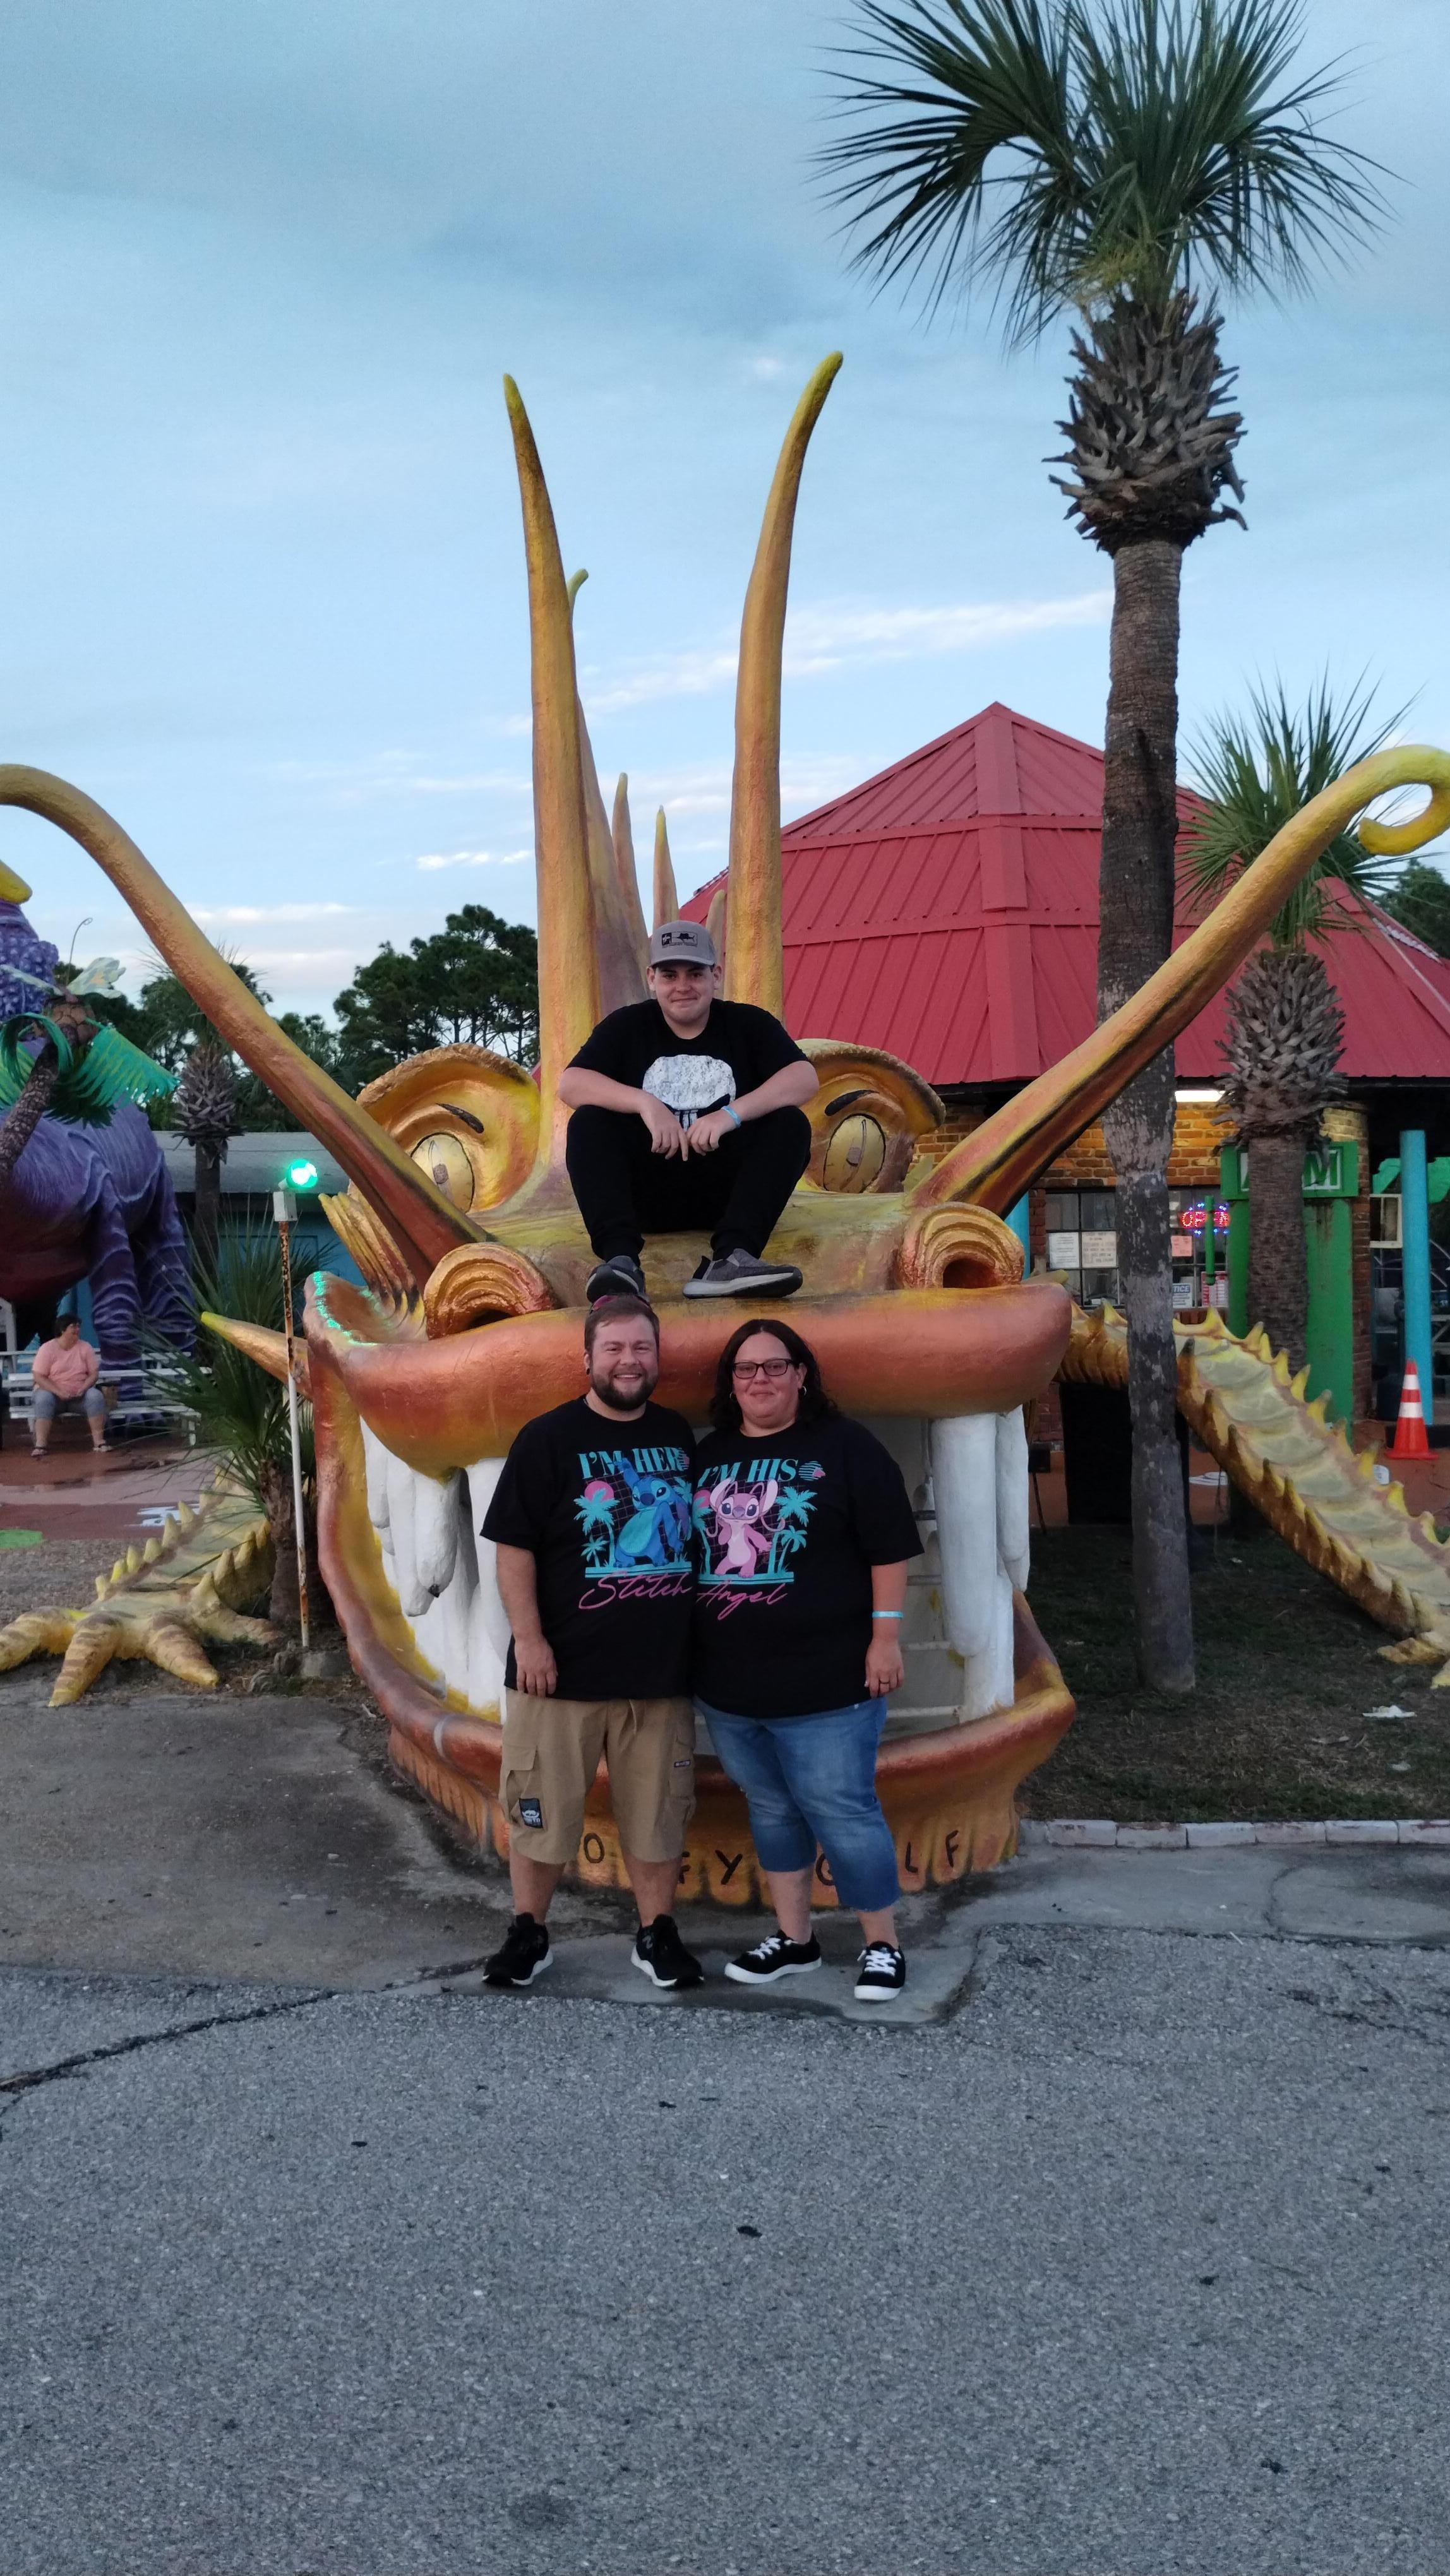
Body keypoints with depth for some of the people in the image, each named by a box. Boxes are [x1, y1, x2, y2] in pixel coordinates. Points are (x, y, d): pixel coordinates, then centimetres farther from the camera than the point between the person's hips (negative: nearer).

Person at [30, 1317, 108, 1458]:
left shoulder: (85, 1347, 1)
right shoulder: (47, 1348, -8)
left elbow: (94, 1373, 1)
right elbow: (38, 1376, -13)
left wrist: (83, 1389, -19)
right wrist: (59, 1392, -25)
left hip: (80, 1392, 2)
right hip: (53, 1391, -2)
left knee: (96, 1396, -28)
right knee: (43, 1399, -35)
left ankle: (99, 1440, -27)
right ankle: (41, 1444, -39)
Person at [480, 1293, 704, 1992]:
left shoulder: (678, 1435, 8)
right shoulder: (548, 1439, -5)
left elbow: (698, 1535, 18)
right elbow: (514, 1547, -7)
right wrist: (528, 1639, -14)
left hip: (660, 1667, 3)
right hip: (564, 1667, -3)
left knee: (658, 1809, 10)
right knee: (542, 1806, 6)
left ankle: (657, 1934, 24)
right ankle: (528, 1934, 22)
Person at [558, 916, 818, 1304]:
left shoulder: (748, 1024, 5)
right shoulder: (627, 1026, 6)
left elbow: (805, 1078, -11)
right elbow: (569, 1084, -9)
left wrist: (730, 1115, -25)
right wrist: (645, 1104, -24)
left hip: (725, 1189, 0)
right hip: (648, 1191, 0)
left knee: (790, 1124, -22)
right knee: (588, 1123, -22)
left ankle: (730, 1259, -41)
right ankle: (620, 1260, -42)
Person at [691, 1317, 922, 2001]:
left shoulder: (843, 1446, -6)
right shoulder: (709, 1455, 10)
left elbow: (888, 1549, -7)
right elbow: (684, 1553, 18)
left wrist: (886, 1636, -12)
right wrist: (689, 1651, 16)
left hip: (825, 1680, -5)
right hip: (728, 1683, 6)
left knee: (842, 1811, -1)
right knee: (770, 1808, 15)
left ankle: (882, 1944, 13)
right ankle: (793, 1938, 28)